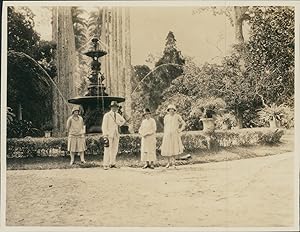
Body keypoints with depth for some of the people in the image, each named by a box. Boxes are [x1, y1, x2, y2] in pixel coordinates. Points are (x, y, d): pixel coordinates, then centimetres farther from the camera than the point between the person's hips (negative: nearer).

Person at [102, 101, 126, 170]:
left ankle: (112, 163, 12)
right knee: (107, 150, -10)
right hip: (109, 134, -6)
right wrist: (105, 135, -14)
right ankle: (105, 165, -8)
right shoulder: (107, 115, -4)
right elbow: (104, 126, -7)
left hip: (116, 134, 6)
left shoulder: (118, 115, 12)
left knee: (115, 149, 5)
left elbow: (123, 120, 33)